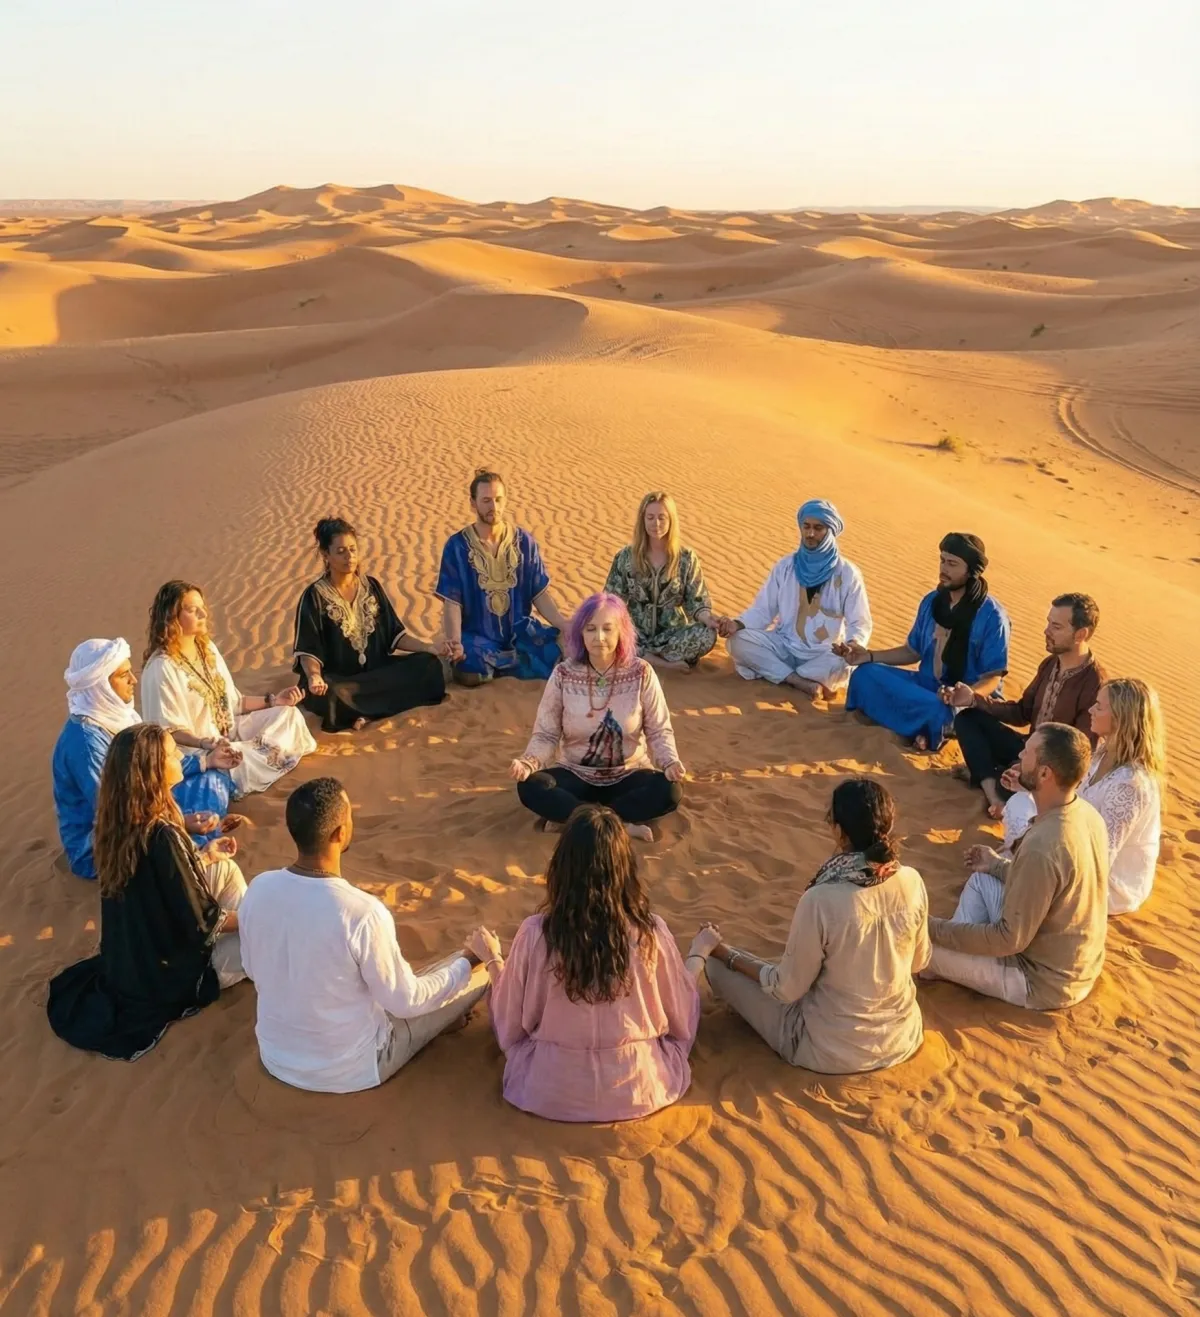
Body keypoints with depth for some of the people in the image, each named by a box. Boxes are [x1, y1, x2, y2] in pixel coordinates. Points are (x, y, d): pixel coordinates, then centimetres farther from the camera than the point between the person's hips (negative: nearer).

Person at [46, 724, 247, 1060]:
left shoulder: (119, 820, -9)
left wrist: (205, 856, 10)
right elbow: (200, 924, -24)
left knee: (224, 869, 17)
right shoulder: (162, 836, -34)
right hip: (168, 975, -8)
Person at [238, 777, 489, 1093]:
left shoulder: (258, 889, -14)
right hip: (349, 1070, -5)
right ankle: (441, 1018, 35)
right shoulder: (363, 913, -31)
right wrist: (468, 963, -2)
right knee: (478, 972, 8)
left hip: (275, 1057, 6)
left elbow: (254, 971, 4)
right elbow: (405, 1002, -17)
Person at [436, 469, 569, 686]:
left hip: (519, 631, 3)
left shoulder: (524, 541, 1)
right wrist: (455, 643, -27)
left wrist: (566, 627, -13)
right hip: (477, 635, -3)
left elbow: (540, 594, 3)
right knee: (469, 673, -35)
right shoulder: (457, 546, -6)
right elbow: (452, 602, -9)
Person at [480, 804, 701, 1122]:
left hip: (550, 1091, 1)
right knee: (692, 996, 27)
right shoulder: (652, 933, -18)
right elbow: (682, 1023, -3)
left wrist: (494, 962, 14)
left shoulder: (535, 935, -19)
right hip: (640, 1089, -1)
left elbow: (511, 1026, -4)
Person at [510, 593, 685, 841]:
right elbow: (546, 734, -6)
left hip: (627, 776, 0)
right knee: (529, 787, -28)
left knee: (670, 791, -30)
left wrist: (670, 762, -25)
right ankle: (621, 825, -25)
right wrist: (529, 762, -27)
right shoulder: (564, 674, -9)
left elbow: (659, 730, -5)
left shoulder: (640, 673, -10)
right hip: (576, 775, 0)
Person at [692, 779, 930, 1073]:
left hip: (833, 1051, -6)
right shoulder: (912, 881, -15)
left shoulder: (821, 900, -30)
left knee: (719, 963, 9)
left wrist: (722, 952, -3)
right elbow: (920, 961, 3)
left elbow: (788, 989, -16)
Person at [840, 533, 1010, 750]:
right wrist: (869, 656, 2)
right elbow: (913, 651, 15)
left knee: (936, 709, -42)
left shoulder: (992, 616, -16)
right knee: (865, 674, -13)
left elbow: (993, 677, -15)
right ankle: (926, 729, -18)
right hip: (926, 685, 7)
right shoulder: (932, 601, 4)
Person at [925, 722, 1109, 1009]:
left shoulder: (1042, 847, -34)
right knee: (981, 879, 17)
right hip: (1079, 961, 8)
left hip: (1045, 980, -8)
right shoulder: (1086, 813, -7)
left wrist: (935, 929, -17)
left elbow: (1011, 940, -25)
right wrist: (1000, 866, 14)